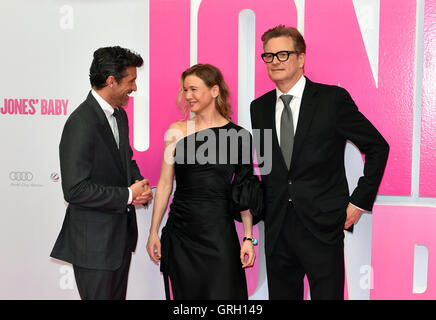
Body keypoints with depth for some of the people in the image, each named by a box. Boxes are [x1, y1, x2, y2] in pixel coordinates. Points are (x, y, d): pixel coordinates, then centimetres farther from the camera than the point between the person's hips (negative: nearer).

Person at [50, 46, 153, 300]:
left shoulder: (120, 115, 7)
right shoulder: (81, 124, -23)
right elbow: (75, 190, -26)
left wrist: (139, 184, -2)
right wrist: (128, 195, -19)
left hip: (122, 232, 9)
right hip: (94, 241, -9)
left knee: (117, 296, 22)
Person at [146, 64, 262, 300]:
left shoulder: (238, 136, -2)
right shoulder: (177, 131, 3)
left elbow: (246, 193, 2)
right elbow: (165, 183, 6)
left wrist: (249, 237, -1)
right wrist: (153, 232, 5)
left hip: (218, 233, -2)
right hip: (179, 233, 2)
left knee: (222, 293, 4)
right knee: (185, 293, 13)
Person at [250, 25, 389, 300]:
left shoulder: (333, 98, -5)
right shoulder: (259, 107, 8)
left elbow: (378, 147, 0)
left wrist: (360, 201, -3)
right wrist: (266, 208, 10)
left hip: (322, 225, -4)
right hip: (277, 228, 4)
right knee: (281, 294, 14)